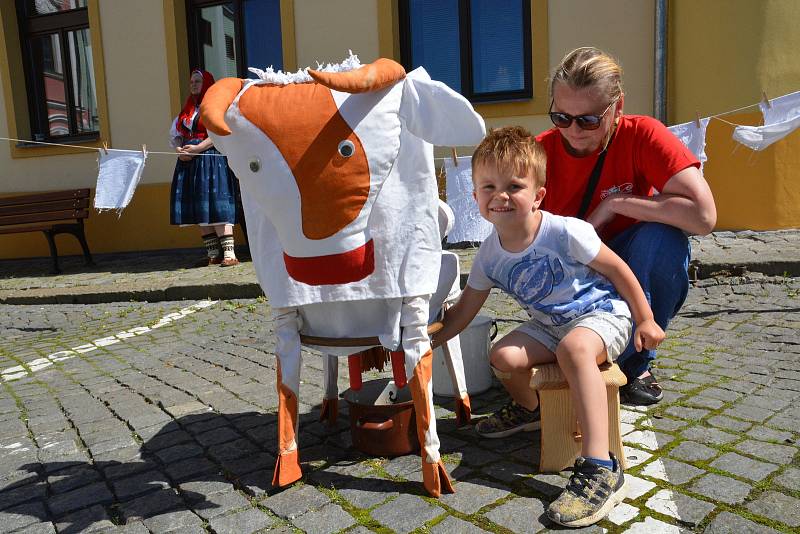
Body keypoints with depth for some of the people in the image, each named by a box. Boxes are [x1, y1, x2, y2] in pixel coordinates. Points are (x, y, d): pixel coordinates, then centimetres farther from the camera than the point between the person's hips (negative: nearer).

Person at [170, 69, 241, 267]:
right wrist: (179, 149, -3)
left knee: (215, 205, -15)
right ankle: (213, 254, 8)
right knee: (197, 208, 3)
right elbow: (176, 134, 19)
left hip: (210, 158, -7)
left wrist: (196, 149, -17)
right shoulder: (187, 109, 21)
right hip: (188, 161, 7)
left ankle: (229, 253, -16)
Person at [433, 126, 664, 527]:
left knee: (574, 347, -37)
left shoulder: (565, 232, -24)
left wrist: (645, 320, -5)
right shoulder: (489, 256, -9)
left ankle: (601, 469, -36)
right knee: (503, 356, -16)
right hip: (549, 325, 6)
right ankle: (528, 408, 21)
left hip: (603, 314, -5)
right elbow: (463, 312, -1)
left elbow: (619, 270, -11)